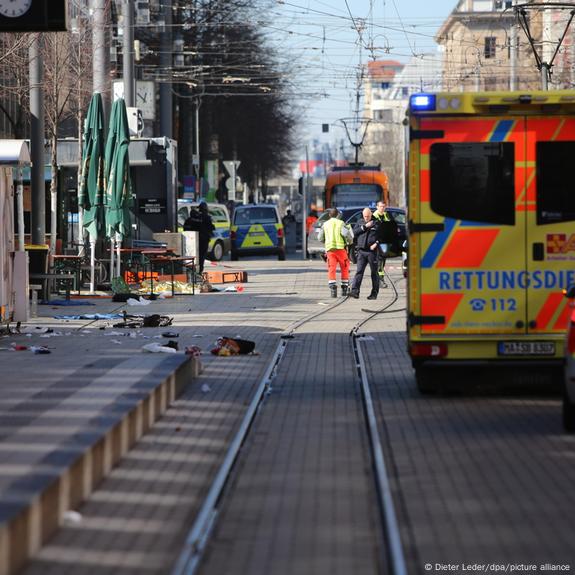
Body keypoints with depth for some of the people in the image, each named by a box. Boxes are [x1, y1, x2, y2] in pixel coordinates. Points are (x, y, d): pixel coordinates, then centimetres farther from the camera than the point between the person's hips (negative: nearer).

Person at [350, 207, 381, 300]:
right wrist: (365, 227, -8)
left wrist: (376, 243, -14)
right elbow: (354, 232, 0)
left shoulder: (376, 223, 2)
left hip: (372, 251, -3)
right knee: (359, 271, -7)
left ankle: (374, 293, 10)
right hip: (361, 251, 3)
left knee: (374, 272, 4)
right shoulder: (360, 223, 14)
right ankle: (355, 291, -14)